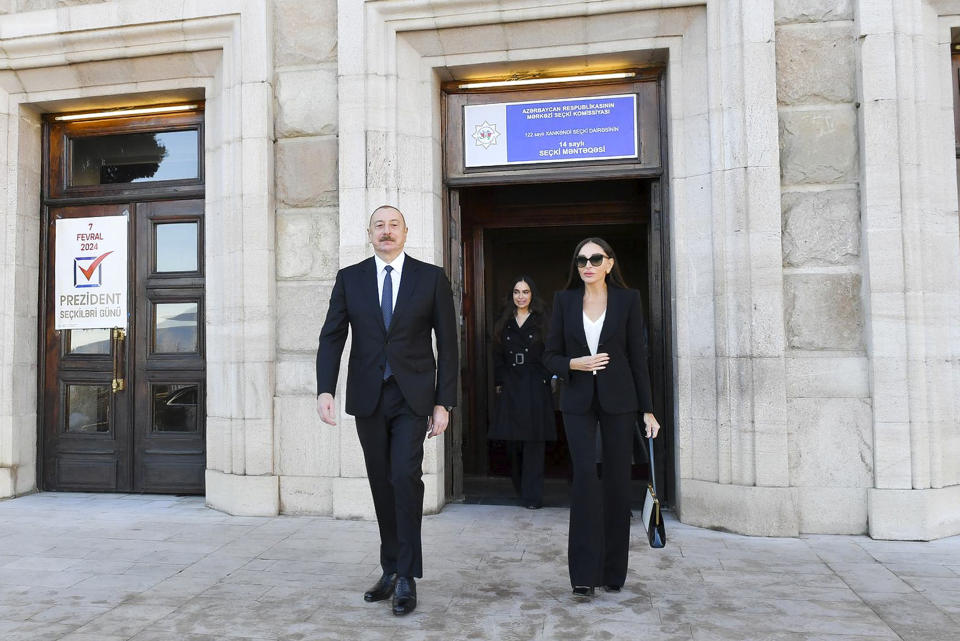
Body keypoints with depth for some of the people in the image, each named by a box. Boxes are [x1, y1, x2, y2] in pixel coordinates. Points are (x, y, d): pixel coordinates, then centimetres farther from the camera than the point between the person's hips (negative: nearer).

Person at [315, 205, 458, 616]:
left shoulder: (431, 277, 1)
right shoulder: (349, 278, 6)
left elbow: (447, 343, 1)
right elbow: (332, 336, 3)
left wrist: (443, 402, -4)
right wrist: (325, 390, -11)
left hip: (412, 397, -2)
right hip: (368, 398, 3)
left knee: (405, 477, -14)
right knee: (382, 485, 10)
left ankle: (407, 577, 0)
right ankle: (391, 571, 24)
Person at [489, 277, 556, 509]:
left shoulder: (541, 322, 3)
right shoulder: (504, 324, 12)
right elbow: (498, 357, 12)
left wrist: (547, 379, -7)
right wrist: (499, 383, 6)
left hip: (535, 387, -3)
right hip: (510, 388, 3)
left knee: (534, 442, -4)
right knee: (513, 441, 6)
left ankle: (533, 495, 0)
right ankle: (519, 488, 23)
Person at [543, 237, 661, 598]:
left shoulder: (628, 299, 2)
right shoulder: (564, 300, 6)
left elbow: (637, 357, 2)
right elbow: (550, 355, 7)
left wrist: (647, 409, 0)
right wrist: (574, 363, -14)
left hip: (618, 400, 0)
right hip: (578, 402, 0)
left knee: (617, 481, 4)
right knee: (585, 477, -11)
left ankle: (613, 572, 18)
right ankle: (584, 573, -3)